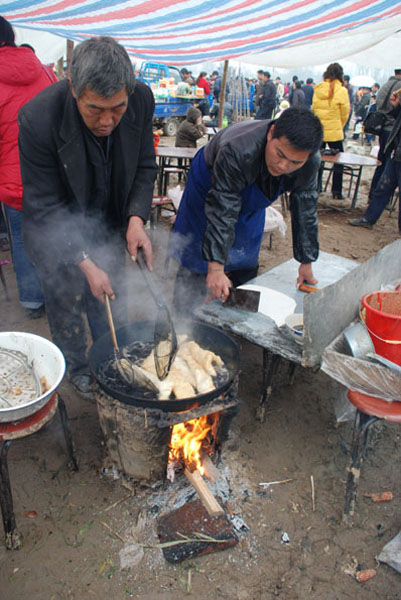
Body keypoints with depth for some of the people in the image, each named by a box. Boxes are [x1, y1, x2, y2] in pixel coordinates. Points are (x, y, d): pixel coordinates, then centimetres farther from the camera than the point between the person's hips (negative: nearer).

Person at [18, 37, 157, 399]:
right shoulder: (38, 119, -32)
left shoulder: (142, 100, -20)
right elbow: (45, 208, -25)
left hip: (109, 227, 4)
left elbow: (145, 167, -6)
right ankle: (78, 370, 43)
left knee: (111, 301, 21)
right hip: (58, 236, -3)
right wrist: (85, 263, -27)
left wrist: (136, 219, -22)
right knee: (67, 304, 15)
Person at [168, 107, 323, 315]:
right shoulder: (237, 151, -43)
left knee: (246, 267, 11)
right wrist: (216, 268, -44)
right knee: (196, 263, -6)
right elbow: (222, 212, -43)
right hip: (209, 187, -5)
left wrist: (306, 262, -11)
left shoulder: (310, 162, -26)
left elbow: (305, 211, -16)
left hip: (252, 201, 5)